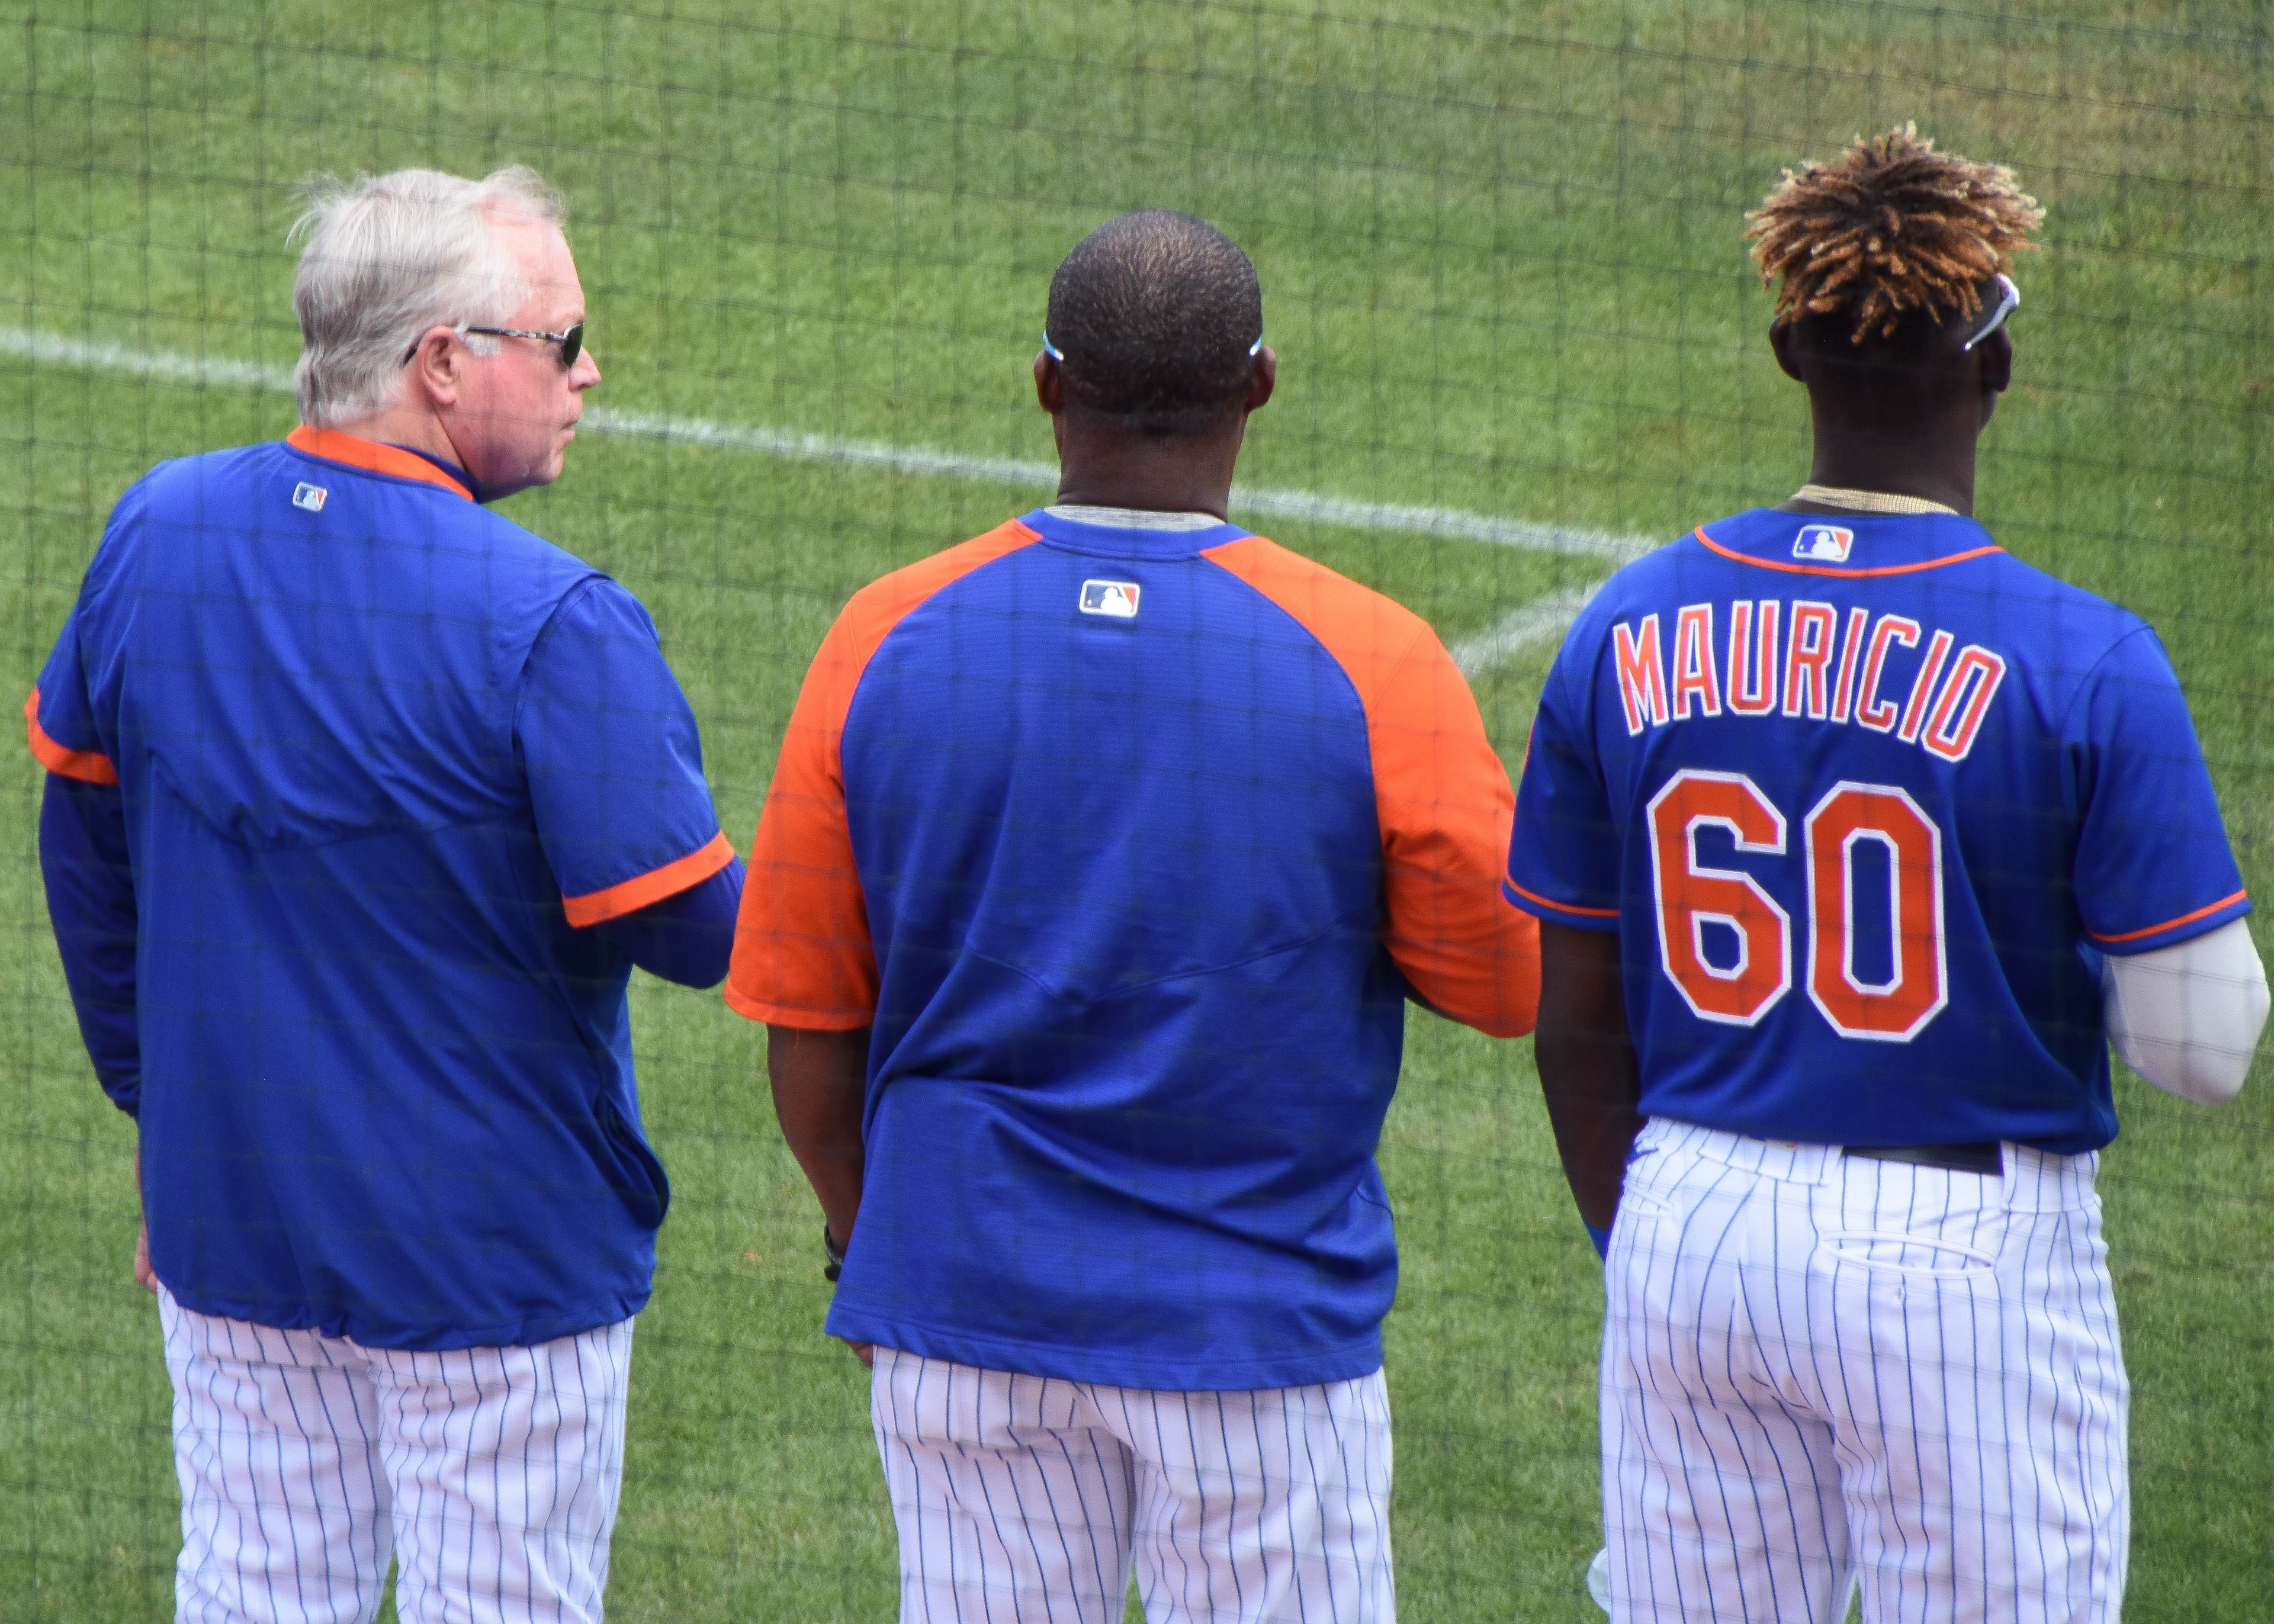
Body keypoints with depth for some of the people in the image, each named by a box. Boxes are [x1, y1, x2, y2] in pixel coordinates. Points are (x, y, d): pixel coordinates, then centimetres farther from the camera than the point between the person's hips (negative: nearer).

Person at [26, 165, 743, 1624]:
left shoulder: (156, 534, -1)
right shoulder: (553, 624, -21)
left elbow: (85, 832, 10)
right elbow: (689, 928, -17)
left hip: (228, 1222, 6)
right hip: (491, 1255, -6)